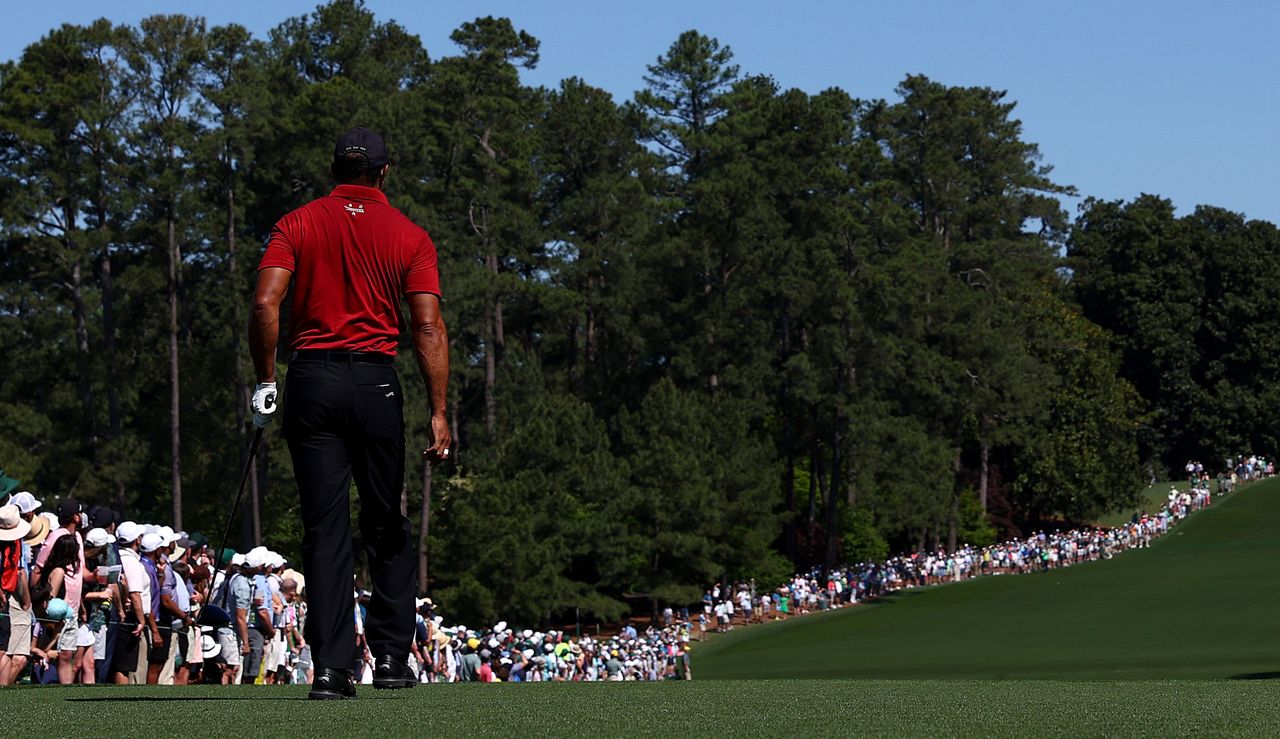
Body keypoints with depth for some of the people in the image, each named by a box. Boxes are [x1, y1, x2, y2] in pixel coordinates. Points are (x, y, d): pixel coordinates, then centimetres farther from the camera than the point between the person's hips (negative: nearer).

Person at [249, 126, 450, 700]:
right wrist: (439, 413, -6)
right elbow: (428, 326, -5)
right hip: (377, 382, 0)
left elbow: (265, 302, -8)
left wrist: (265, 380, 1)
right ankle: (391, 657, 11)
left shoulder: (297, 224, 5)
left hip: (311, 379, 0)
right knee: (386, 525, 13)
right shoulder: (409, 236, 4)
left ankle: (331, 667, -6)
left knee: (324, 528, 1)